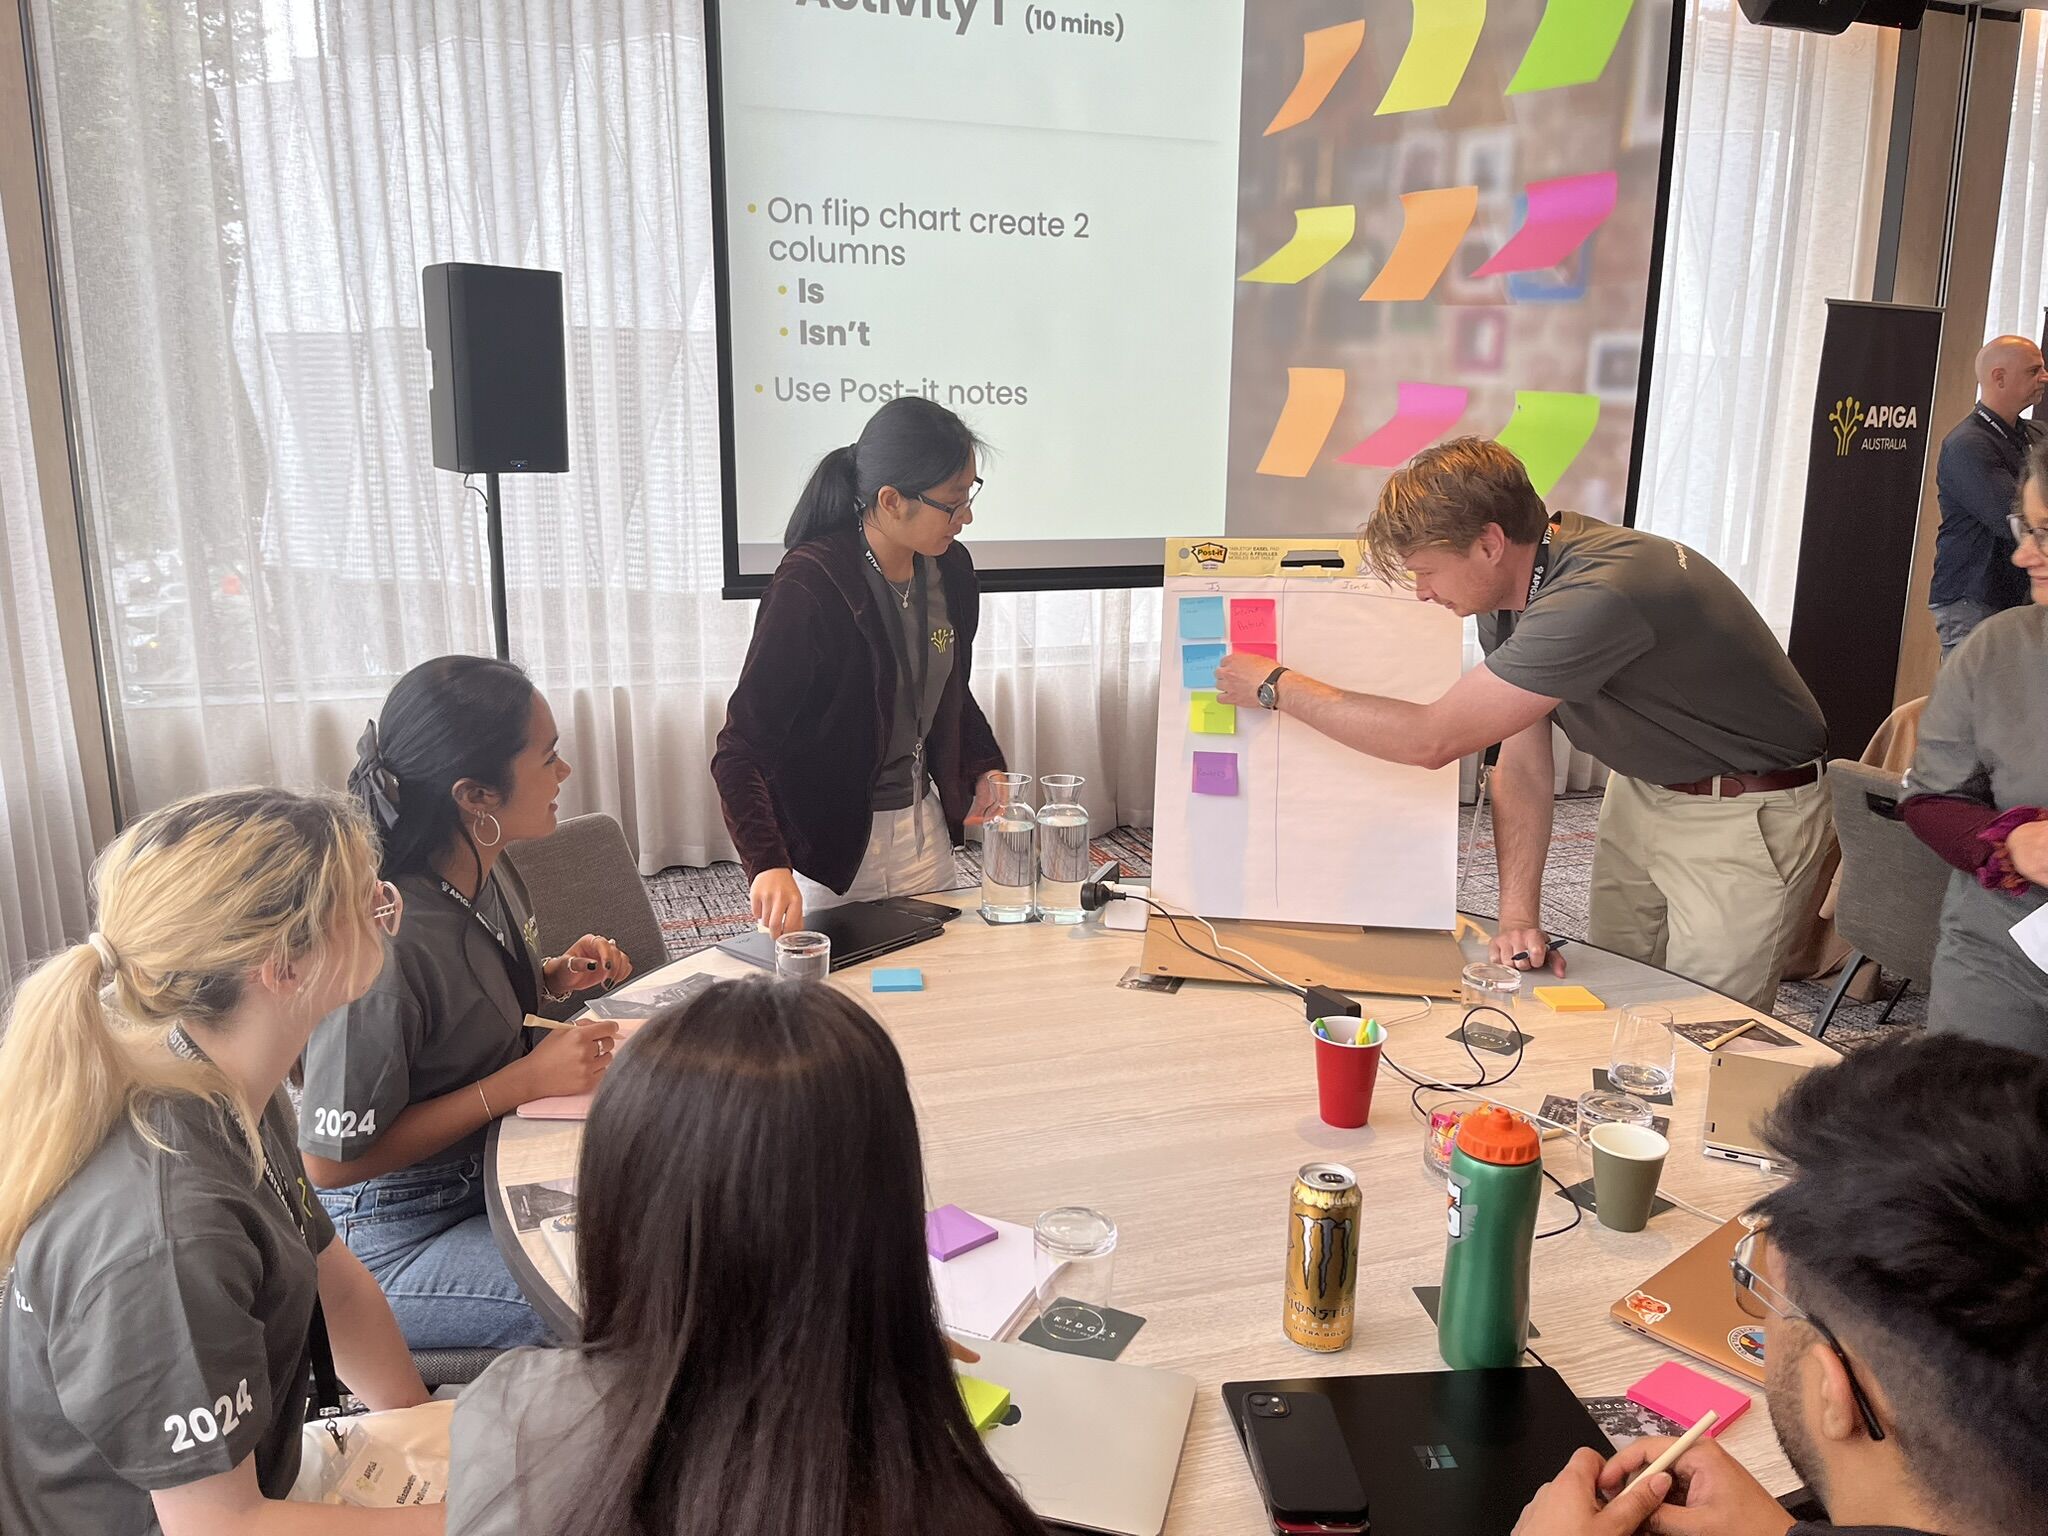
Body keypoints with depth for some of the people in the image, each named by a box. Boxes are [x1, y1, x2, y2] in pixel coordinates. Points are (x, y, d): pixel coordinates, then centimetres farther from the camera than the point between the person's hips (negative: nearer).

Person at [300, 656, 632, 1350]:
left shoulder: (486, 872, -3)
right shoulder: (386, 947, -29)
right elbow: (332, 1158, -23)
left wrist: (556, 977, -4)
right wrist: (527, 1079, -25)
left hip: (489, 1174, 8)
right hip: (395, 1236, -8)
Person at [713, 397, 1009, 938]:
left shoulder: (950, 569, -2)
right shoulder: (810, 587, -23)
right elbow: (740, 749, -24)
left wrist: (984, 771, 2)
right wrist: (770, 866, -36)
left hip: (923, 827, 6)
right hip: (828, 848, -6)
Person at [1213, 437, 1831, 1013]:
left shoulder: (1599, 598, -35)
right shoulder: (1507, 589, -5)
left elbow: (1433, 739, -32)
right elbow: (1522, 764, -2)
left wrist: (1277, 686, -22)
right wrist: (1518, 916, -9)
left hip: (1743, 817, -8)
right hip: (1643, 789, 8)